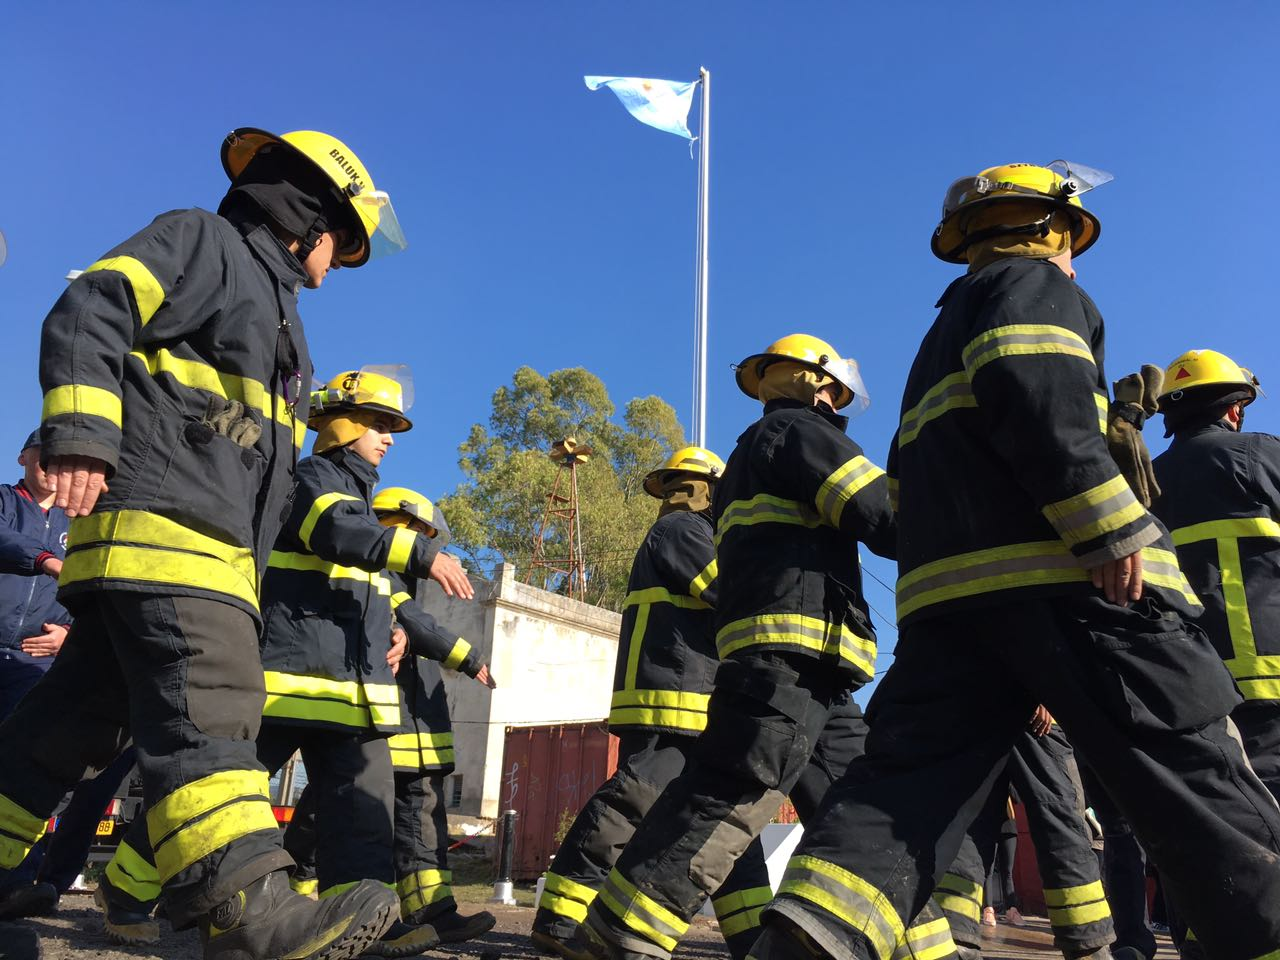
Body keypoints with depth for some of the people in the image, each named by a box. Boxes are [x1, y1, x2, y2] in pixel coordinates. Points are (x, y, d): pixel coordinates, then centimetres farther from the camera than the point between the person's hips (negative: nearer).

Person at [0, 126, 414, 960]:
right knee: (207, 705, -21)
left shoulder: (275, 313, 32)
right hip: (159, 518, -9)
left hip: (218, 542, 9)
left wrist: (252, 571, 24)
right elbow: (89, 314, -10)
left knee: (82, 717, 10)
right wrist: (80, 434, -23)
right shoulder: (200, 240, 6)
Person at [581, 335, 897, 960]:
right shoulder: (801, 429, 2)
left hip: (778, 654, 10)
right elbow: (883, 519, -8)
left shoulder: (749, 456, 31)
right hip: (795, 648, -10)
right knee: (733, 796, -14)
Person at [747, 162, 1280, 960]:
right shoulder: (1035, 286, 12)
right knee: (1197, 784, 0)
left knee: (907, 784, -3)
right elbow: (1030, 381, -14)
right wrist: (1111, 525, -19)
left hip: (946, 590, 7)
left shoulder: (942, 338, 35)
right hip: (1068, 573, -7)